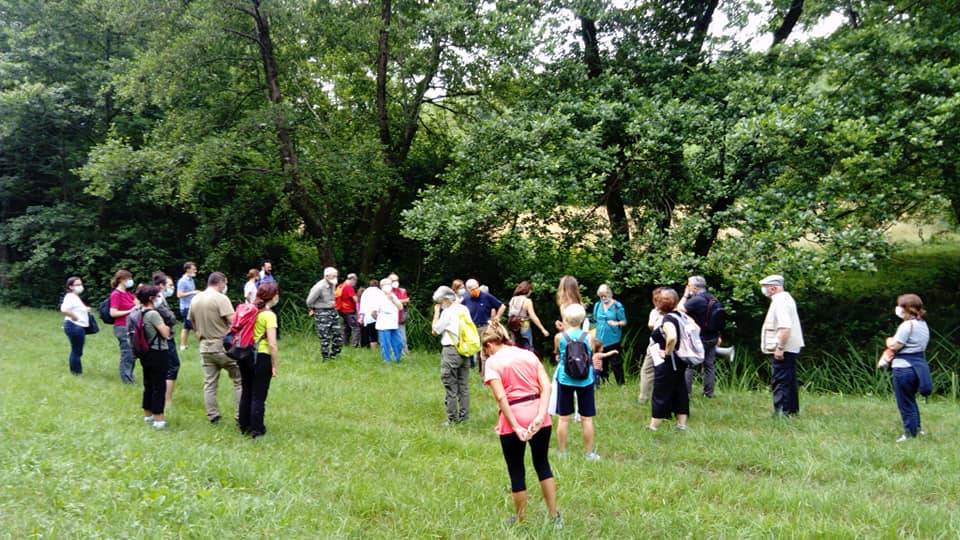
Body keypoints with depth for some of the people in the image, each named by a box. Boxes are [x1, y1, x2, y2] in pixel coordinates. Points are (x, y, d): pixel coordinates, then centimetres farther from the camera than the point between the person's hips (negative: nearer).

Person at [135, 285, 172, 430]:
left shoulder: (139, 314, 5)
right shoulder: (153, 314, -20)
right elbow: (165, 333, -19)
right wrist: (166, 326, 0)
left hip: (146, 353, 9)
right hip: (157, 354, -9)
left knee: (148, 384, 18)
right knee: (159, 385, -2)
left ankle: (148, 414, 28)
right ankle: (158, 418, 0)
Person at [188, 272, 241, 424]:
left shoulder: (195, 300, 8)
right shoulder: (221, 298, -14)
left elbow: (193, 324, 16)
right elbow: (233, 321, -21)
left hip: (205, 347, 6)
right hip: (224, 346, -6)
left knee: (209, 384, 11)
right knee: (239, 381, 4)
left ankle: (213, 417, 14)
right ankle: (240, 416, 2)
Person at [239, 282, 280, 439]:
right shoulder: (269, 315, -13)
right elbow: (272, 344, -18)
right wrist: (275, 366, -11)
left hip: (245, 355, 7)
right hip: (261, 357, -7)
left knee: (246, 392, 19)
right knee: (259, 396, 4)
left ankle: (244, 426, 31)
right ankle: (256, 430, 11)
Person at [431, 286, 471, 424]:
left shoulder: (448, 312, -12)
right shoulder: (464, 309, 9)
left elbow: (435, 330, -5)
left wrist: (436, 312, 1)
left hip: (451, 350, -7)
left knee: (450, 386, 0)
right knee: (463, 384, 12)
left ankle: (452, 418, 2)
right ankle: (463, 415, 17)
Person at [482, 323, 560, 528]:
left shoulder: (493, 362, -4)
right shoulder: (529, 355, 10)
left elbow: (501, 398, -16)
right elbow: (546, 386, -2)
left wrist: (516, 427, -16)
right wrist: (540, 415, -10)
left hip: (513, 416, -4)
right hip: (538, 414, 5)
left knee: (516, 472, 12)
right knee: (542, 464, 22)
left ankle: (521, 521, 25)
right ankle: (555, 517, 26)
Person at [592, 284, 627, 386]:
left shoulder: (617, 306, -7)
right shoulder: (597, 305, 7)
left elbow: (624, 322, -4)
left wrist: (617, 323, -25)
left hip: (613, 340, -4)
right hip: (600, 340, 5)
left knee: (616, 363, -3)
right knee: (601, 363, 11)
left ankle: (621, 383, 6)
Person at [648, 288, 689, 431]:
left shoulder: (667, 319, -22)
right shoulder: (678, 316, 5)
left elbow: (672, 337, -40)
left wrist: (667, 353, -25)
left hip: (666, 364, -9)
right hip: (678, 362, 9)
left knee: (660, 396, 2)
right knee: (679, 392, 15)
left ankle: (653, 428, 11)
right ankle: (682, 425, 22)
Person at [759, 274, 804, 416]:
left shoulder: (780, 301, -17)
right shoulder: (786, 298, 16)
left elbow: (785, 327, -27)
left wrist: (779, 348, -26)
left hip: (782, 349, -11)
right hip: (790, 348, 11)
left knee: (780, 381, -9)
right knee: (789, 381, 17)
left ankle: (781, 412, -10)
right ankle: (792, 410, 25)